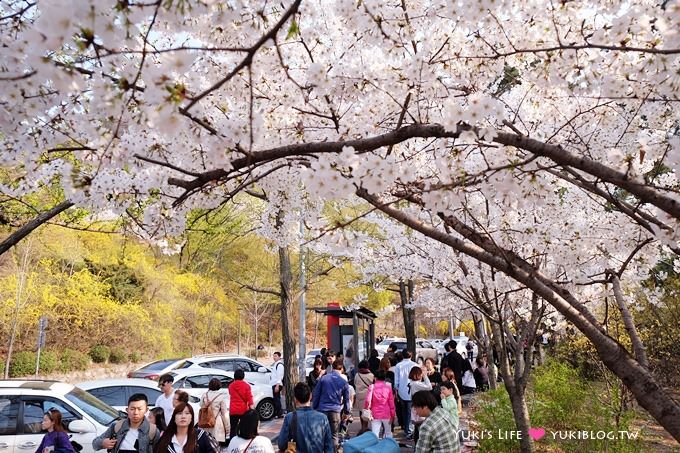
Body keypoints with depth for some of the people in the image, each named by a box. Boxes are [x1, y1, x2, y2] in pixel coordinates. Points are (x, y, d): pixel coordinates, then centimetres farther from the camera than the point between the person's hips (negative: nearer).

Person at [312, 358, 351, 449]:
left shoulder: (323, 378, -1)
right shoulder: (344, 382, 0)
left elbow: (315, 395, 1)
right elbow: (346, 399, 8)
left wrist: (314, 408, 10)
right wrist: (346, 412, 22)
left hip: (322, 410, 0)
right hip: (335, 411, 0)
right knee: (334, 436, 8)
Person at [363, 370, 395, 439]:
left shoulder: (372, 387, -6)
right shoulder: (388, 387, -4)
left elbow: (368, 400, -14)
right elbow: (391, 402, -2)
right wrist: (393, 415, 4)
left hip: (375, 415, -1)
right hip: (386, 414, 1)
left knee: (375, 434, 1)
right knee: (388, 433, 18)